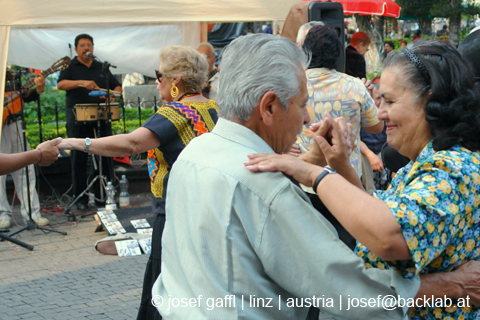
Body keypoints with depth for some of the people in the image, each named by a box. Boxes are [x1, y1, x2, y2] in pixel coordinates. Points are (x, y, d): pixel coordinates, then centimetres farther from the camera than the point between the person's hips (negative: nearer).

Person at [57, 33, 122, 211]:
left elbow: (117, 87, 19)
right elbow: (61, 84, -13)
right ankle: (81, 198, 4)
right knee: (79, 158, -1)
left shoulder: (101, 68, 17)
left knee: (104, 156, 1)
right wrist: (81, 83, -28)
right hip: (78, 119, -3)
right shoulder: (70, 67, 6)